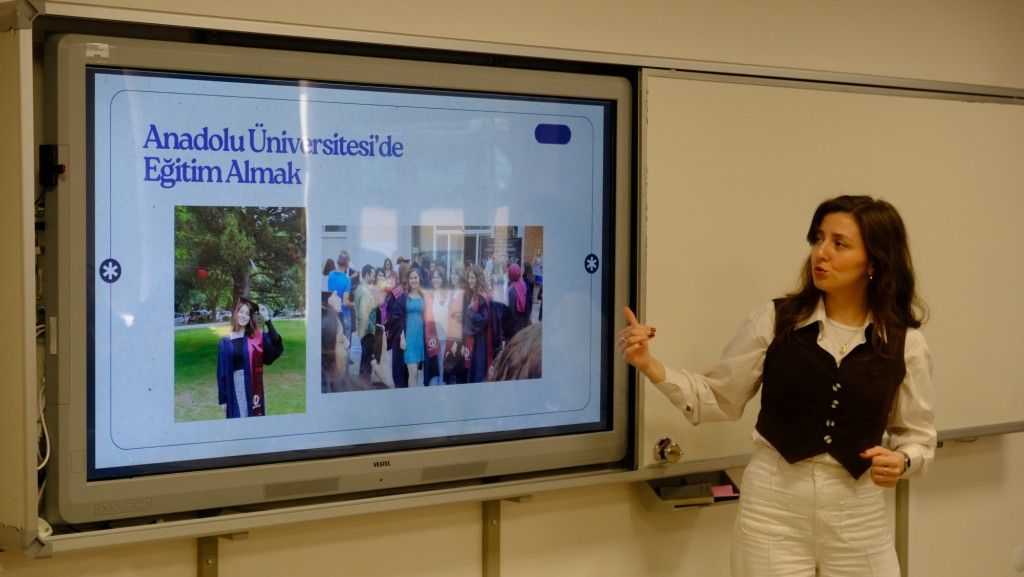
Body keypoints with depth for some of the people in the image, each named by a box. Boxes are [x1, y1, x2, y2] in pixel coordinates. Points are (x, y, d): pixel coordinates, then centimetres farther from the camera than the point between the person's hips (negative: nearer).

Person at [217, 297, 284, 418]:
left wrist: (267, 320, -18)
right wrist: (223, 399, 1)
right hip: (234, 388, 0)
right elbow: (222, 371, 4)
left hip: (253, 387, 0)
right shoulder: (225, 342, 2)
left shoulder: (257, 337, 2)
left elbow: (277, 348, -16)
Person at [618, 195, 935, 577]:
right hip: (772, 511, -1)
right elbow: (719, 399, 3)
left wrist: (901, 461, -14)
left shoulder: (905, 343, -3)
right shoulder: (775, 321, -4)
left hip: (856, 519, 1)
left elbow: (918, 434, 8)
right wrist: (651, 367, -10)